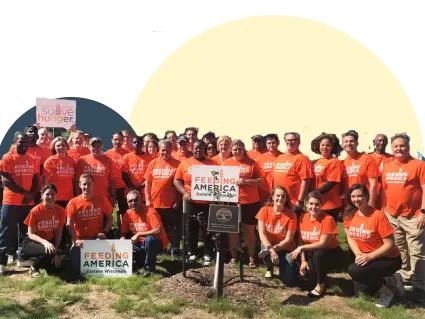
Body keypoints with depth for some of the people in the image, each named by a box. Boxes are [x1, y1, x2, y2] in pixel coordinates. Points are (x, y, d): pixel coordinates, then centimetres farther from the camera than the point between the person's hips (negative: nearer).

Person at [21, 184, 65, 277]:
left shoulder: (60, 210, -10)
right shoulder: (35, 211, -18)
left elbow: (58, 233, -4)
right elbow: (31, 234, -15)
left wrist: (56, 252, -12)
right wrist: (44, 242, -33)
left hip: (50, 242, 4)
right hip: (32, 242, -4)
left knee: (56, 268, -13)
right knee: (48, 251, -36)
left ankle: (39, 260, 20)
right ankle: (34, 268, -4)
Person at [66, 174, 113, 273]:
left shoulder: (101, 199, 1)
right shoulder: (73, 202, -4)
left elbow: (109, 218, 8)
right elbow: (69, 224, -9)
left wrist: (104, 232, -10)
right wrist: (76, 240, -25)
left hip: (97, 238, 0)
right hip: (80, 239, 0)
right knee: (77, 267, -19)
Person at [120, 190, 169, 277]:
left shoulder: (150, 211, -20)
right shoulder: (128, 214, -2)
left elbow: (158, 231, -29)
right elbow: (123, 233, 6)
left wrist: (138, 234, -28)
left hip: (156, 243, -6)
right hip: (140, 244, 6)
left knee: (149, 239, -36)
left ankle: (149, 268, -17)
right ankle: (141, 261, 11)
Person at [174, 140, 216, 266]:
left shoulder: (212, 163, 2)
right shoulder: (185, 163, 4)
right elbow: (176, 180, 5)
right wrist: (184, 192, -10)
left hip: (207, 202, -1)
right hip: (190, 202, 1)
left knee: (207, 229, 6)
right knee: (191, 229, 11)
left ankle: (208, 254, 19)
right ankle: (192, 253, 25)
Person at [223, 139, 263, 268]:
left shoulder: (252, 162, 1)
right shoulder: (226, 163, 5)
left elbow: (260, 180, -2)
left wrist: (246, 181, -16)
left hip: (250, 202, -1)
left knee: (249, 229, 6)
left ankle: (251, 258, 16)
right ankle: (233, 257, 22)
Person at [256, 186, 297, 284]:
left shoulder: (291, 215, -13)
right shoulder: (264, 210, -10)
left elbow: (288, 239, -13)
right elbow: (262, 234, -15)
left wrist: (274, 248, -27)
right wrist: (270, 249, -30)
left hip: (286, 248, 0)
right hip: (268, 245, 1)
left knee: (289, 281, -15)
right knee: (266, 252, -37)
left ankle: (283, 266, 23)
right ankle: (269, 269, 3)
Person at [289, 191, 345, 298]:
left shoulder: (327, 219, -21)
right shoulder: (302, 218, -5)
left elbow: (323, 244, -25)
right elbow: (301, 241, -1)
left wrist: (301, 248, -24)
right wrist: (303, 260, -12)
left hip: (332, 254, -4)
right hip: (312, 254, 5)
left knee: (318, 254, -36)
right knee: (304, 271, -23)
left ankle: (320, 285, -11)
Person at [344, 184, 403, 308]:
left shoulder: (378, 216, -24)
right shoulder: (349, 215, -6)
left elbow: (390, 244, -20)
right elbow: (350, 238, 2)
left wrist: (369, 256, -27)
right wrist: (358, 254, -15)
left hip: (389, 259, -6)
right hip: (366, 257, 7)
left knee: (354, 270, -28)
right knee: (360, 292, 2)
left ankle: (386, 290, -2)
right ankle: (388, 281, 25)